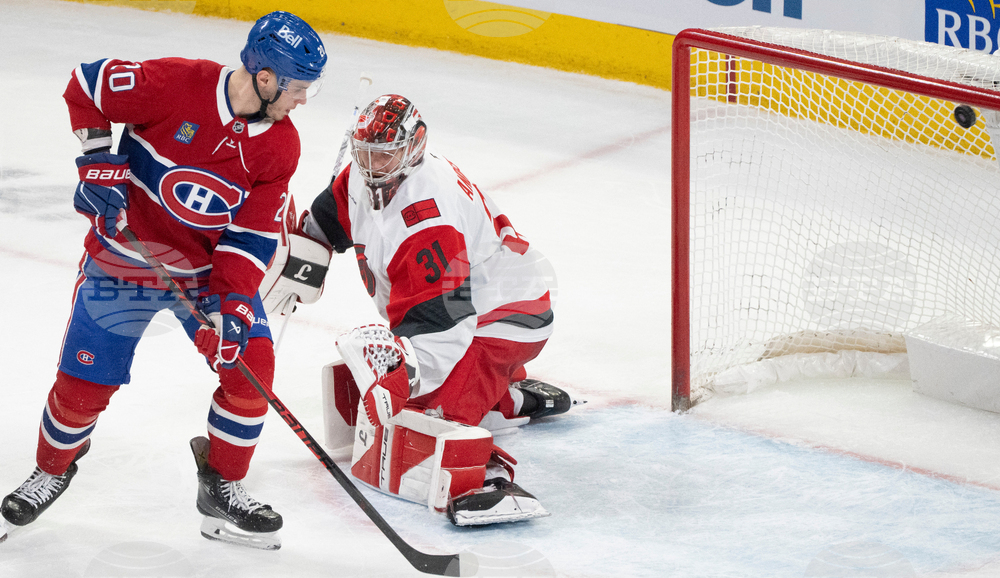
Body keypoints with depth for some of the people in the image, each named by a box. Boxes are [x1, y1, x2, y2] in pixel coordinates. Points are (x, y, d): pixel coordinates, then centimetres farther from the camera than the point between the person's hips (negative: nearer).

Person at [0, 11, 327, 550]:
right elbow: (86, 86, -12)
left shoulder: (280, 147, -11)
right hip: (124, 256, -3)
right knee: (84, 381, -1)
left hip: (211, 266, 3)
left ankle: (221, 487, 8)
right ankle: (51, 470, 29)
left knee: (250, 364, -10)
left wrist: (232, 302, -22)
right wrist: (98, 165, -17)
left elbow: (253, 234, -10)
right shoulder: (174, 84, -26)